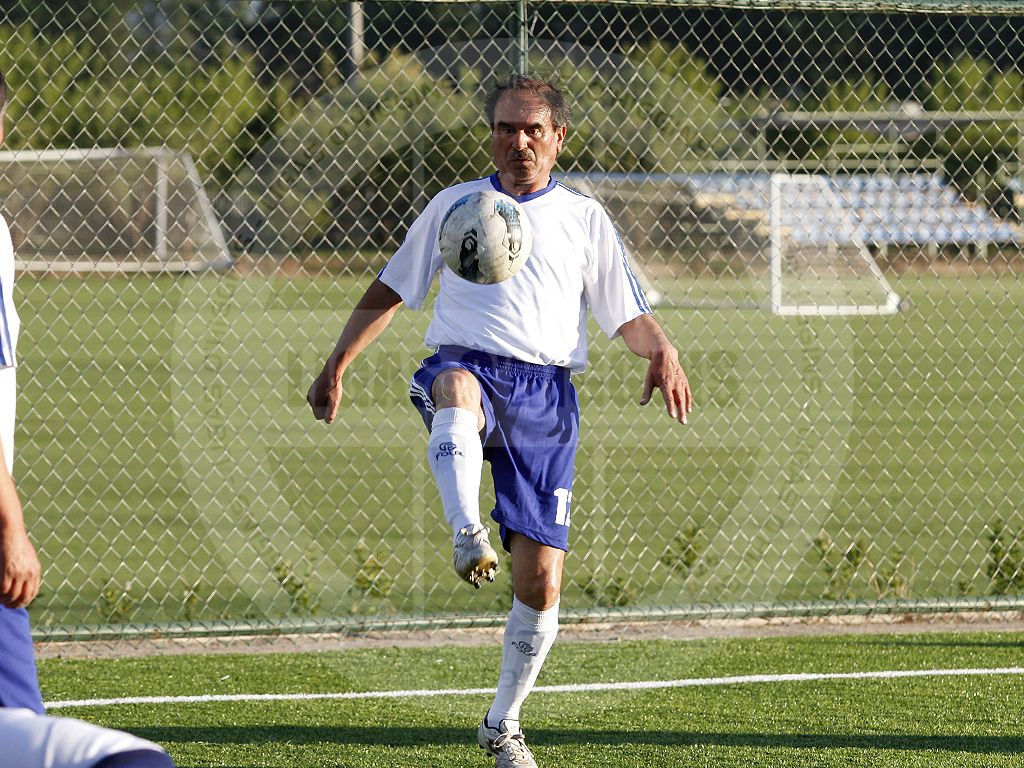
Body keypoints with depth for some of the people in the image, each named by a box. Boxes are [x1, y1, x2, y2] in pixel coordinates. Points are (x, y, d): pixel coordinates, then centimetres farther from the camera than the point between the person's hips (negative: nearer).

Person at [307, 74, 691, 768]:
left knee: (542, 580, -5)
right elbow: (390, 291, 22)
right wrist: (338, 364, 11)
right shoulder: (453, 204, 18)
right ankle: (469, 536, -63)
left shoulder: (585, 217, 16)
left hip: (546, 390, 1)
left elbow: (628, 316, 11)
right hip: (466, 364, -1)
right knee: (457, 392, -43)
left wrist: (662, 352, -11)